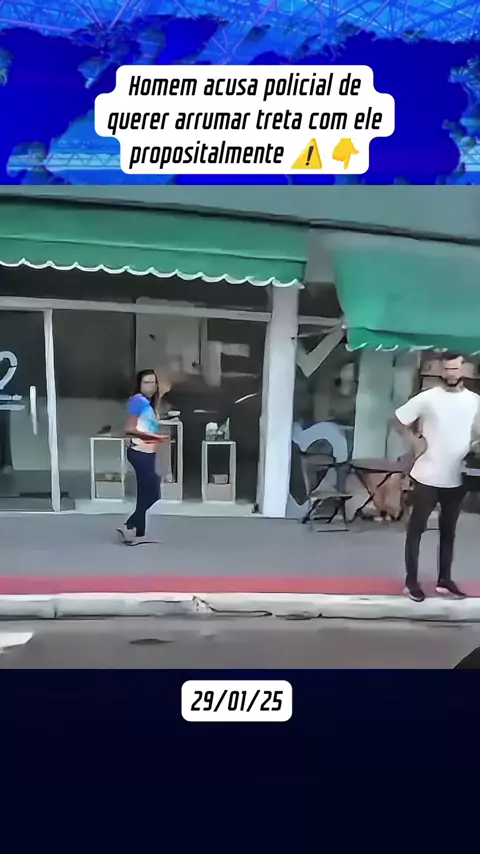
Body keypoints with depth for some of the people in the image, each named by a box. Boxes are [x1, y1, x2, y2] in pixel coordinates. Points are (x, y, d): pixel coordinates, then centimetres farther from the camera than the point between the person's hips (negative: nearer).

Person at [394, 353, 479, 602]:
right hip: (427, 476, -3)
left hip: (457, 479, 4)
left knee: (448, 530, 15)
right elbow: (399, 419, -1)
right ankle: (411, 581, 16)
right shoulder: (428, 398, -7)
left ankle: (444, 580, 28)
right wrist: (414, 441, -10)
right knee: (416, 528, 5)